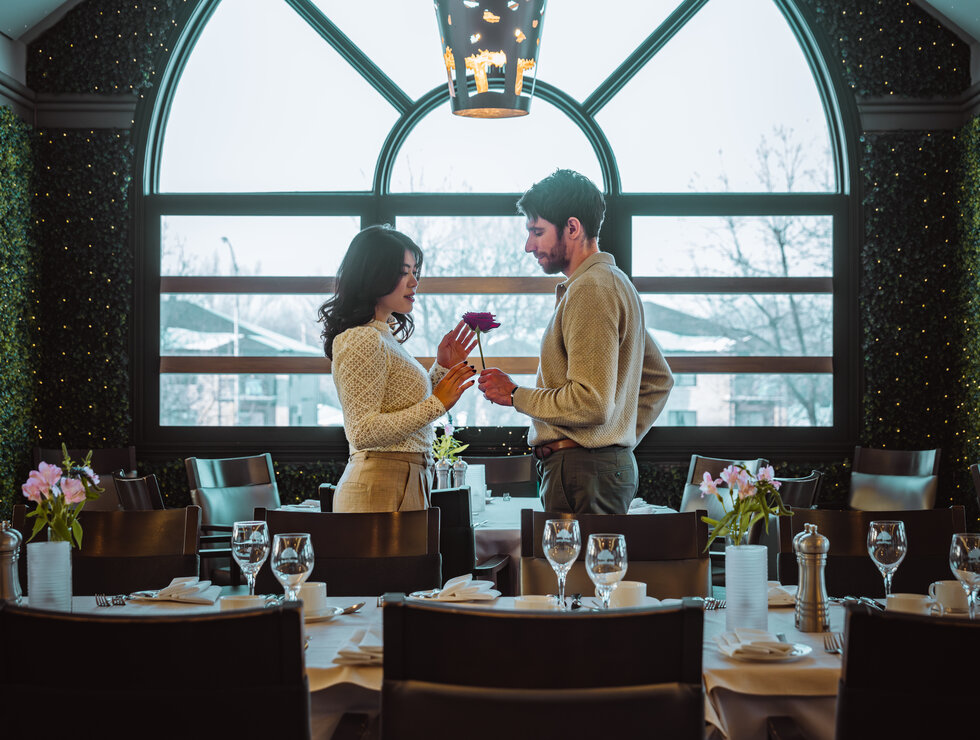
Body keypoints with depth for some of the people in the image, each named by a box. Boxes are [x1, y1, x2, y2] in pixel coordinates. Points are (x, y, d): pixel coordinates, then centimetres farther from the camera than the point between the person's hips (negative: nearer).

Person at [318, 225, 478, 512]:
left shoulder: (383, 336, 16)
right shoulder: (362, 341, -13)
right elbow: (363, 432, -20)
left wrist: (442, 368, 14)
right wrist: (437, 404, -17)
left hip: (403, 485, 9)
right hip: (380, 490, -9)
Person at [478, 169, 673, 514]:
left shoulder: (590, 290, -14)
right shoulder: (617, 284, 20)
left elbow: (592, 403, -22)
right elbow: (660, 380, 26)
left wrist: (515, 395, -10)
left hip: (582, 467, -10)